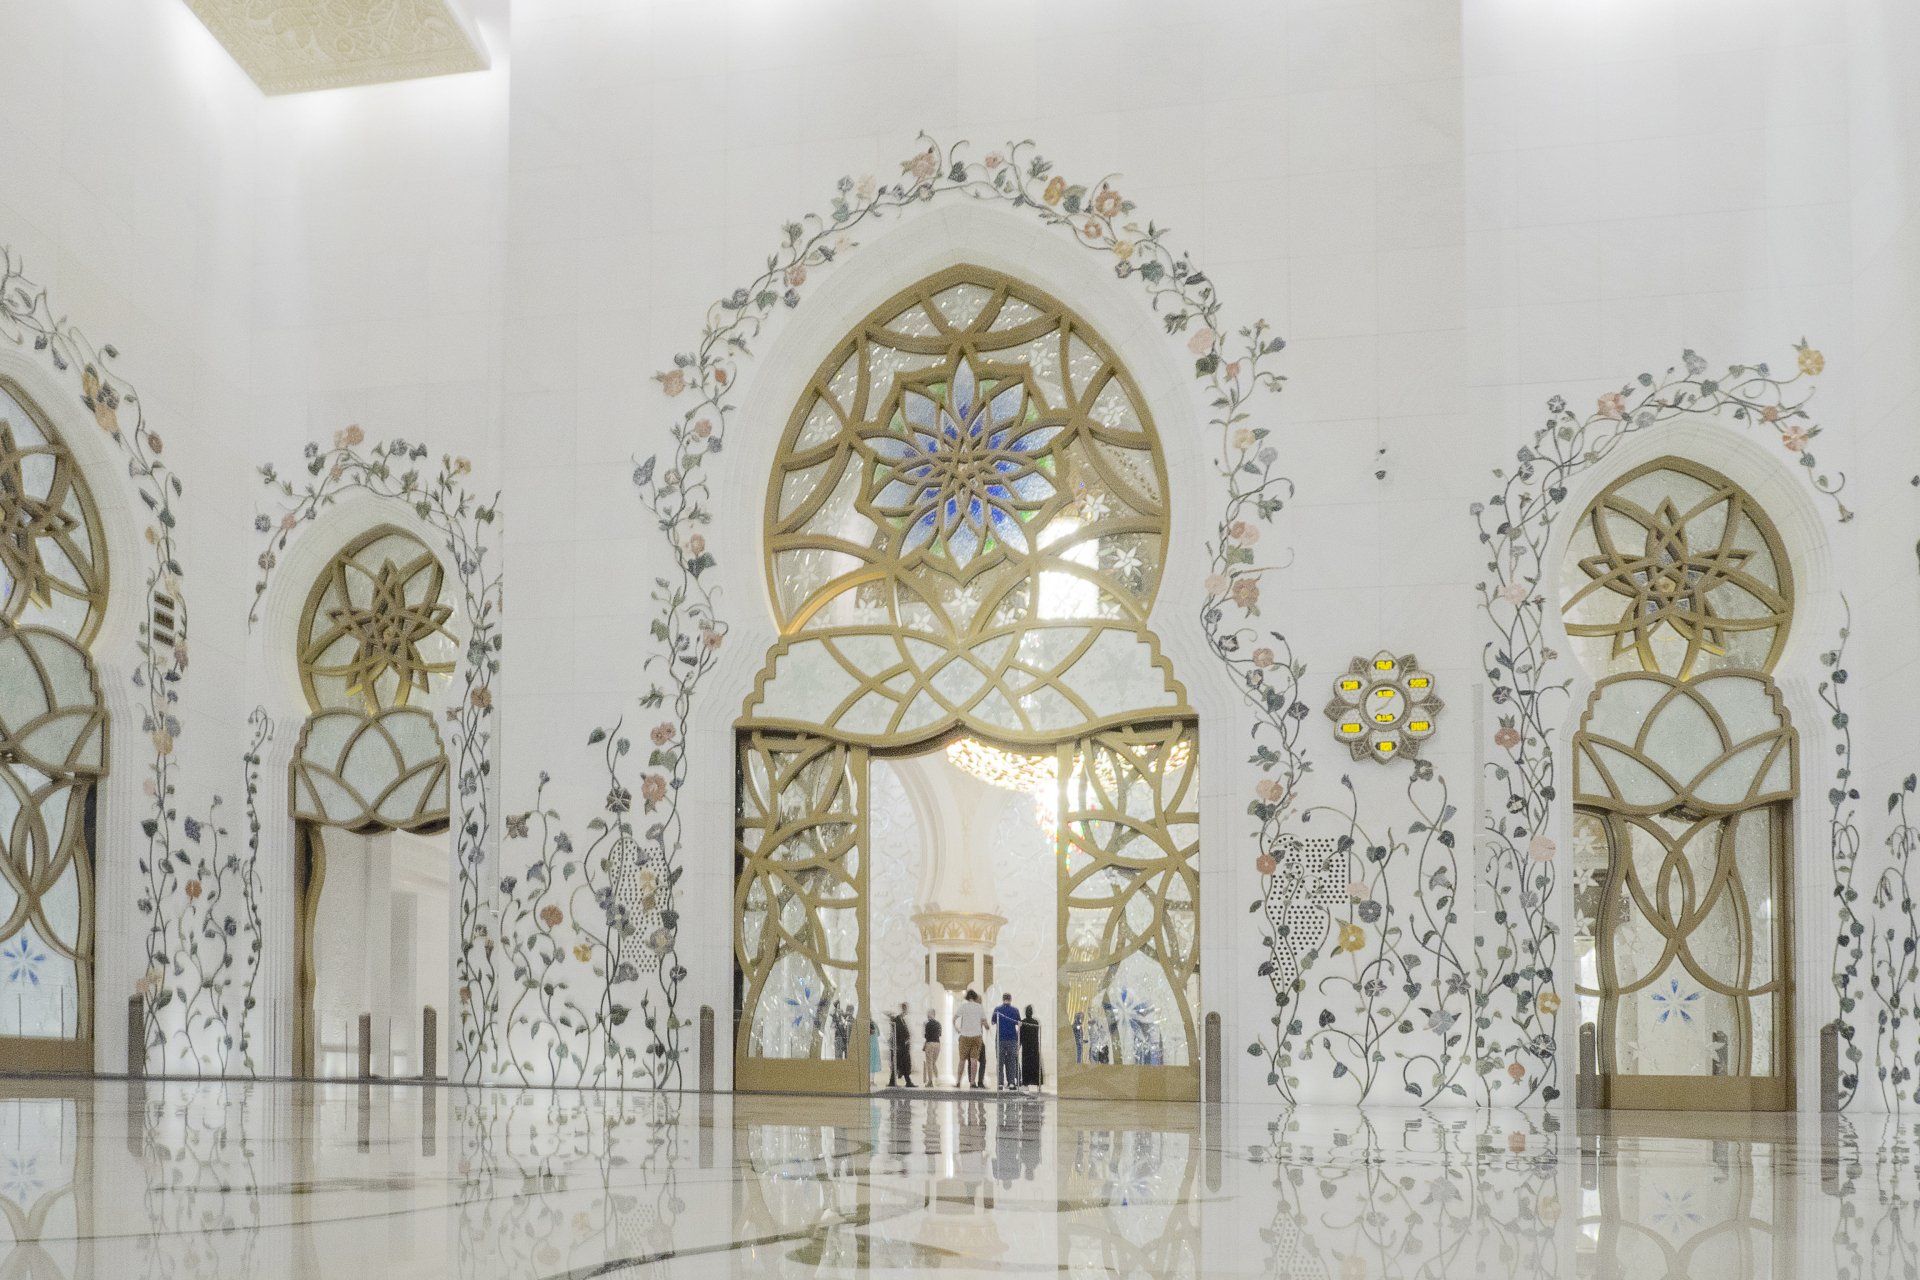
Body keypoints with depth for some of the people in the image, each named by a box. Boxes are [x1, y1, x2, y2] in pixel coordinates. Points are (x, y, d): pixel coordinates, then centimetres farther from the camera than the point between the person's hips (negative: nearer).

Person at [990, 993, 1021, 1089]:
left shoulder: (997, 1009, 2)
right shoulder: (1015, 1010, 2)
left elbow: (993, 1023, 11)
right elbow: (1019, 1025, 5)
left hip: (1000, 1039, 0)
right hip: (1012, 1039, 0)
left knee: (1000, 1062, 4)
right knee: (1012, 1062, 5)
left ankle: (1001, 1083, -1)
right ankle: (1011, 1082, -1)